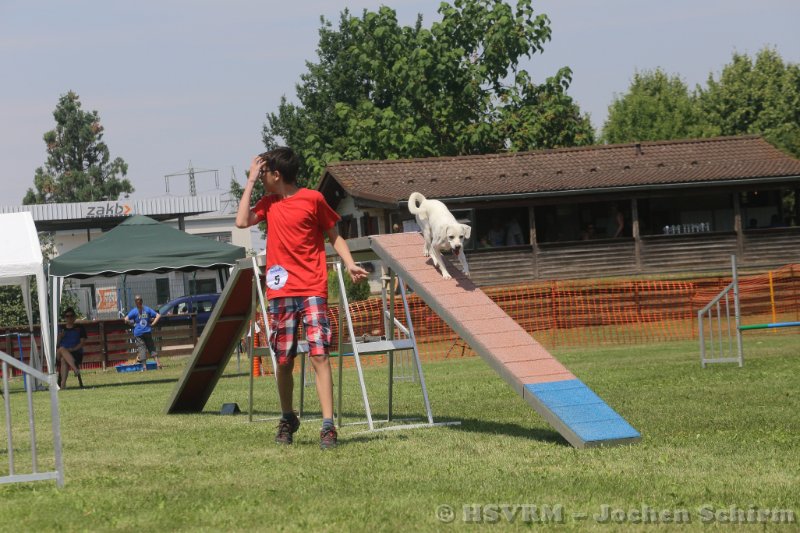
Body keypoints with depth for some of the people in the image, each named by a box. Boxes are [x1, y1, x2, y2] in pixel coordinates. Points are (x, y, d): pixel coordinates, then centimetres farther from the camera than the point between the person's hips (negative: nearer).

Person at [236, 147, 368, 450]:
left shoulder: (312, 199, 0)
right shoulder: (269, 203, 13)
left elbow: (334, 236, 7)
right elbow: (242, 221, -3)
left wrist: (350, 265, -8)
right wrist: (250, 181, 2)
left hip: (312, 290, -4)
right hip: (280, 291, 4)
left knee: (319, 354, -14)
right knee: (283, 361, 8)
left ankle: (328, 426, -19)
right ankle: (287, 419, 26)